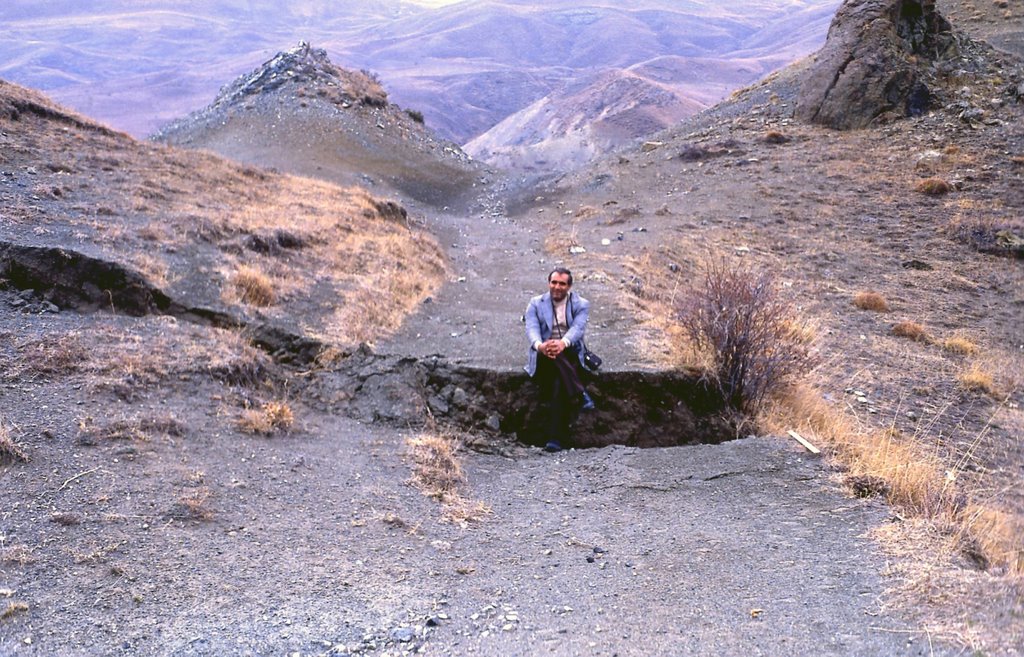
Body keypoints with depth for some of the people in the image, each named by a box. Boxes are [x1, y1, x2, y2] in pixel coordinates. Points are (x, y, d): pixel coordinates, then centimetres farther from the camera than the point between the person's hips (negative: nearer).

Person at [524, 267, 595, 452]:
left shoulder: (581, 305, 9)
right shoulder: (536, 304, 12)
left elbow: (578, 328, -12)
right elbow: (531, 328, -6)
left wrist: (563, 343, -37)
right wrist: (540, 345, -33)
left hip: (570, 355, 0)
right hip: (543, 356, 0)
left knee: (559, 382, -33)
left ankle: (554, 437, -37)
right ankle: (579, 396, -37)